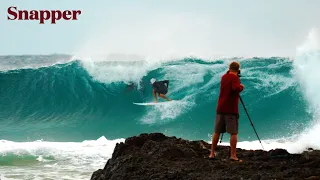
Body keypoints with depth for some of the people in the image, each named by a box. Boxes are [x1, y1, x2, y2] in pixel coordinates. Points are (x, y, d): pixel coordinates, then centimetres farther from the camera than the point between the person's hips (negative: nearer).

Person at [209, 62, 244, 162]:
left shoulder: (224, 77, 13)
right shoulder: (234, 77, -8)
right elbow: (236, 88, -24)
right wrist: (241, 87, -5)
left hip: (220, 108, 7)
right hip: (231, 109, -7)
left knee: (217, 132, 10)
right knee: (233, 132, -5)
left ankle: (212, 154, 12)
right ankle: (233, 156, -10)